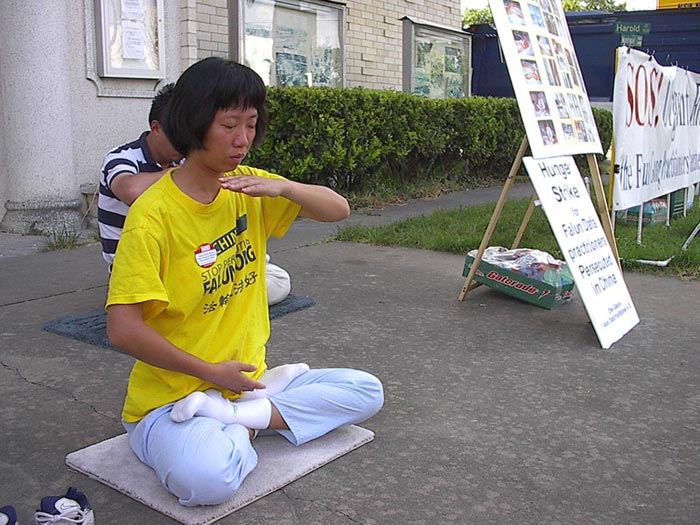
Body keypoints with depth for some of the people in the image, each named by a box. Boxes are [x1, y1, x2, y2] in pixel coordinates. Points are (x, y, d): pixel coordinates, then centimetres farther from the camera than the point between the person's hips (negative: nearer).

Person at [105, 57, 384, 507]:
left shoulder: (248, 188, 2)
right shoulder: (154, 213, -18)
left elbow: (339, 210, 1)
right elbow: (123, 329, -22)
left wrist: (283, 187, -19)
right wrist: (209, 371, -14)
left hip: (245, 379, 7)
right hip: (171, 396, -7)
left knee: (367, 391, -1)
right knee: (208, 477, -37)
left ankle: (236, 414, -9)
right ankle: (243, 424, -4)